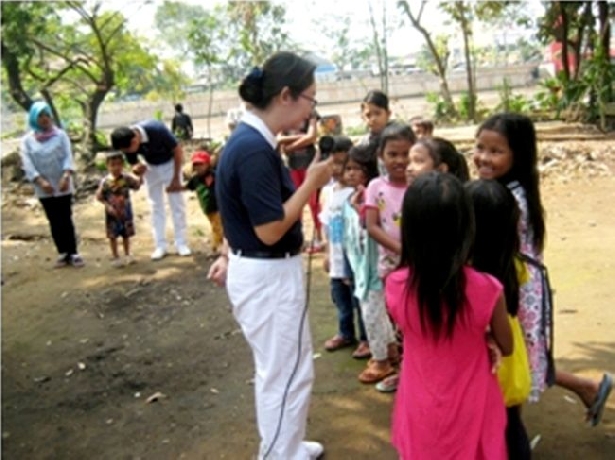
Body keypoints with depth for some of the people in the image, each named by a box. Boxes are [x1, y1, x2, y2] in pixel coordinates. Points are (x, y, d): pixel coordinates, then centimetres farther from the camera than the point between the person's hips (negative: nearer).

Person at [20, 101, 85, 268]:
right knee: (54, 222, 8)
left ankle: (73, 253, 7)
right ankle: (63, 254, 15)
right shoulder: (27, 140, 1)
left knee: (66, 220, 1)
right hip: (43, 189, 1)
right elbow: (28, 165, -7)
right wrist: (41, 182, -21)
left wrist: (66, 176, -25)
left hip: (63, 186, -1)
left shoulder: (60, 135, 0)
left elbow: (68, 157, -9)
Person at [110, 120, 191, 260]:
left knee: (177, 204, -2)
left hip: (169, 163, -3)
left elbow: (178, 151, -23)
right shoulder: (127, 143, -25)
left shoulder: (157, 130, -38)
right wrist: (137, 169, -35)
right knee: (156, 206, 4)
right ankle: (160, 246, 9)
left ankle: (181, 243, 5)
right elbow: (134, 164, -9)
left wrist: (176, 178, -16)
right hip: (150, 166, 3)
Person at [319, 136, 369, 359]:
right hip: (337, 258, 7)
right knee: (340, 299, 20)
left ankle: (367, 338, 20)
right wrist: (328, 253, 16)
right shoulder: (328, 191, 6)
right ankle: (345, 333, 37)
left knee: (360, 300, 5)